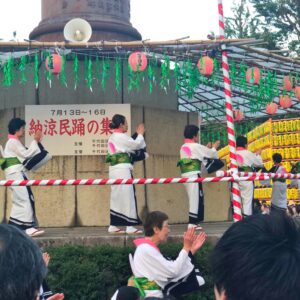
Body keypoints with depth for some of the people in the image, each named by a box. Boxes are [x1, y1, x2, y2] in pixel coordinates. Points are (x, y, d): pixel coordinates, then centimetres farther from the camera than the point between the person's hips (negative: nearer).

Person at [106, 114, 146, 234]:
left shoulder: (112, 137, 18)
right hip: (122, 169, -9)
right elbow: (136, 145, -3)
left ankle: (113, 226, 13)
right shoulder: (121, 136, -10)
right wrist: (140, 134, 12)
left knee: (117, 197, 11)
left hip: (114, 169, 9)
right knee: (127, 196, -6)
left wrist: (138, 135, 18)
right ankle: (130, 226, -4)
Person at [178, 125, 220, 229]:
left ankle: (193, 221, 15)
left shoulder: (183, 147, 15)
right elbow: (211, 154, 3)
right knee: (195, 198, -6)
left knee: (193, 198, 14)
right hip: (193, 175, -8)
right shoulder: (195, 146, -7)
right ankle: (192, 223, -7)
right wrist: (214, 147, 23)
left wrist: (207, 149, 24)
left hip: (185, 175, 8)